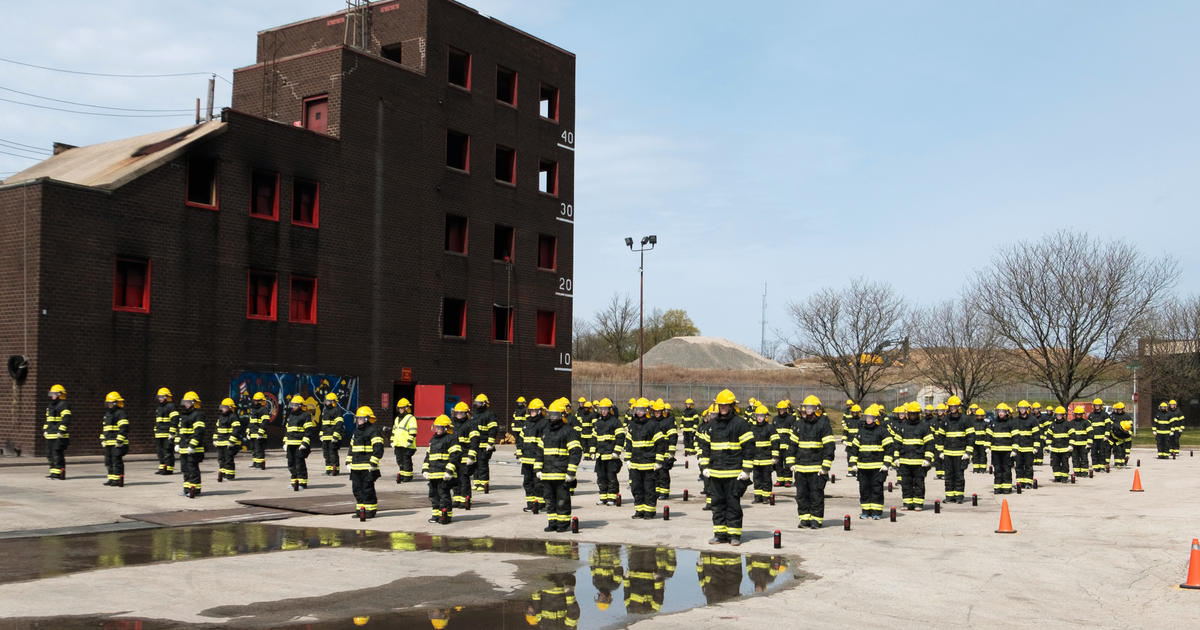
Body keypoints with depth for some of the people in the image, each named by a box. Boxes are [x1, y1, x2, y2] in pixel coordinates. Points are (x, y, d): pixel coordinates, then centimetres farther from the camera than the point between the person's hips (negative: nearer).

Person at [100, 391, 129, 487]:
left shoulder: (120, 413, -9)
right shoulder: (107, 414, 20)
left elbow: (124, 428, -17)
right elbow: (103, 428, 28)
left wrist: (119, 440, -21)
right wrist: (102, 439, 19)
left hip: (117, 443, -10)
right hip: (108, 443, 10)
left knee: (117, 461, -10)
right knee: (108, 461, 13)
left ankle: (119, 480, -7)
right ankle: (112, 479, 20)